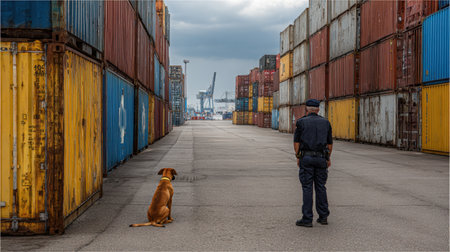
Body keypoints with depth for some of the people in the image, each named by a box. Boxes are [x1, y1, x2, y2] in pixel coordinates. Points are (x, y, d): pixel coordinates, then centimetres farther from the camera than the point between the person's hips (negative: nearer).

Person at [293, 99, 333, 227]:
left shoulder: (301, 122, 0)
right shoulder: (325, 122, 8)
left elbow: (296, 142, -3)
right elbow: (330, 143, 10)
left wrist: (298, 157, 6)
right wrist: (328, 158, 20)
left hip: (306, 157, -3)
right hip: (321, 158, 3)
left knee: (307, 188, -2)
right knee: (320, 187, 12)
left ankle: (307, 219, -1)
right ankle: (323, 216, 14)